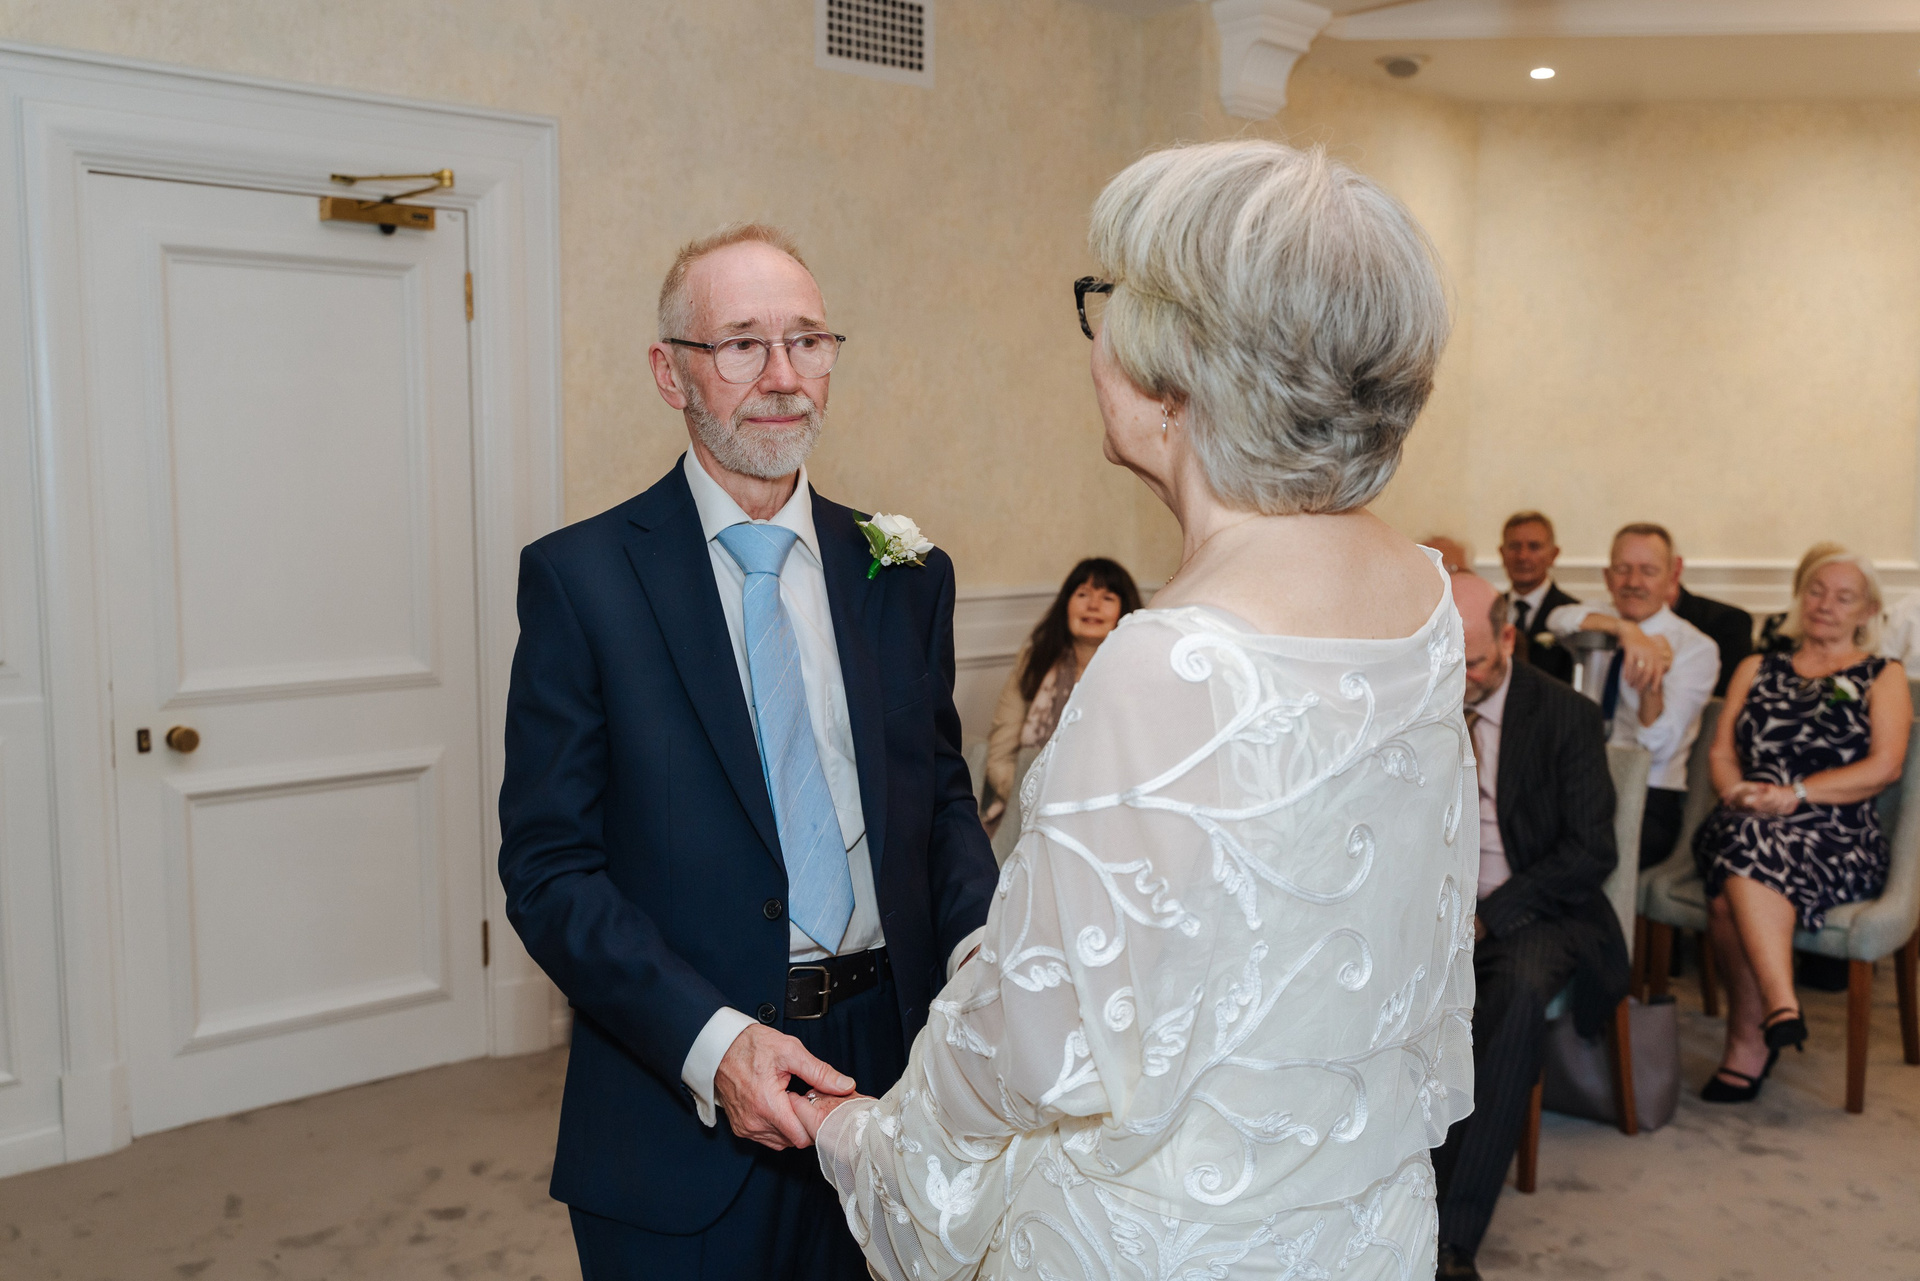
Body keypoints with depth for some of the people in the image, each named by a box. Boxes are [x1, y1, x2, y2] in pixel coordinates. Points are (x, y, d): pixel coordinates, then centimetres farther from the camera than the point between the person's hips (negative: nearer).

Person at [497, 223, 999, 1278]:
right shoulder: (579, 577, -8)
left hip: (891, 1061, 4)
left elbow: (940, 793, 8)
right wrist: (711, 1041, -21)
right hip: (681, 1106, -3)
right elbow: (549, 867, -10)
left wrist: (977, 945, -11)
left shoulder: (904, 574, 4)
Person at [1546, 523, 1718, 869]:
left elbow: (1658, 748, -12)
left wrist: (1653, 686, -30)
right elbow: (1559, 620, -15)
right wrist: (1624, 629, -30)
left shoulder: (1697, 648, 0)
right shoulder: (1601, 624, 12)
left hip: (1648, 801, -3)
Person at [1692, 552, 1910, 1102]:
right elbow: (1722, 753, 15)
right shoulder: (1757, 669, 26)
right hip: (1745, 826, 3)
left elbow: (1885, 766, 1)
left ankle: (1748, 1041, -34)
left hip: (1836, 840, -3)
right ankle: (1779, 1006, -38)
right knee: (1744, 846, -35)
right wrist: (1742, 794, -8)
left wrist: (1794, 794, -12)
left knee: (1746, 859, -36)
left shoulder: (1883, 676, 17)